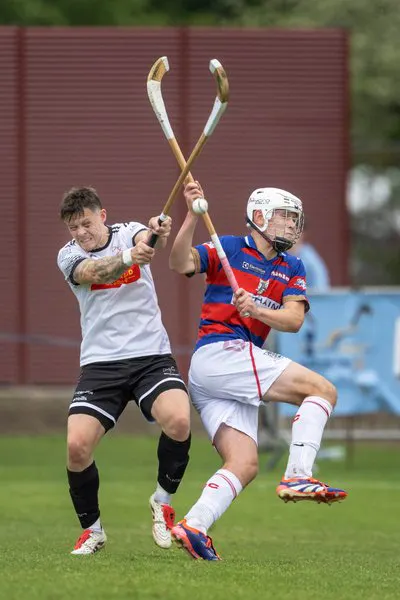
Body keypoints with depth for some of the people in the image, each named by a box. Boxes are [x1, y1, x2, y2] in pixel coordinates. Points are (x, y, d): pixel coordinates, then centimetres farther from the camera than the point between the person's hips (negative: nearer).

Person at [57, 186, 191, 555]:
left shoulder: (129, 233, 2)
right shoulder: (68, 255, 1)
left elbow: (145, 239, -23)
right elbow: (94, 272, -22)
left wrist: (156, 233, -50)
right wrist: (129, 257, -44)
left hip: (152, 355, -1)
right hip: (100, 363, 1)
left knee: (179, 421, -28)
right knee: (77, 445, -17)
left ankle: (163, 500, -2)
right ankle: (92, 529, 8)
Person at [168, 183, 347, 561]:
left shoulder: (291, 269, 19)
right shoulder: (229, 248, 4)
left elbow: (294, 320, 3)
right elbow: (181, 264, -13)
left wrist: (256, 310, -17)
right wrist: (193, 216, -25)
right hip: (219, 350, -7)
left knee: (244, 464, -2)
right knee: (322, 390, -14)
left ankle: (193, 527, -11)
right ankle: (298, 476, -24)